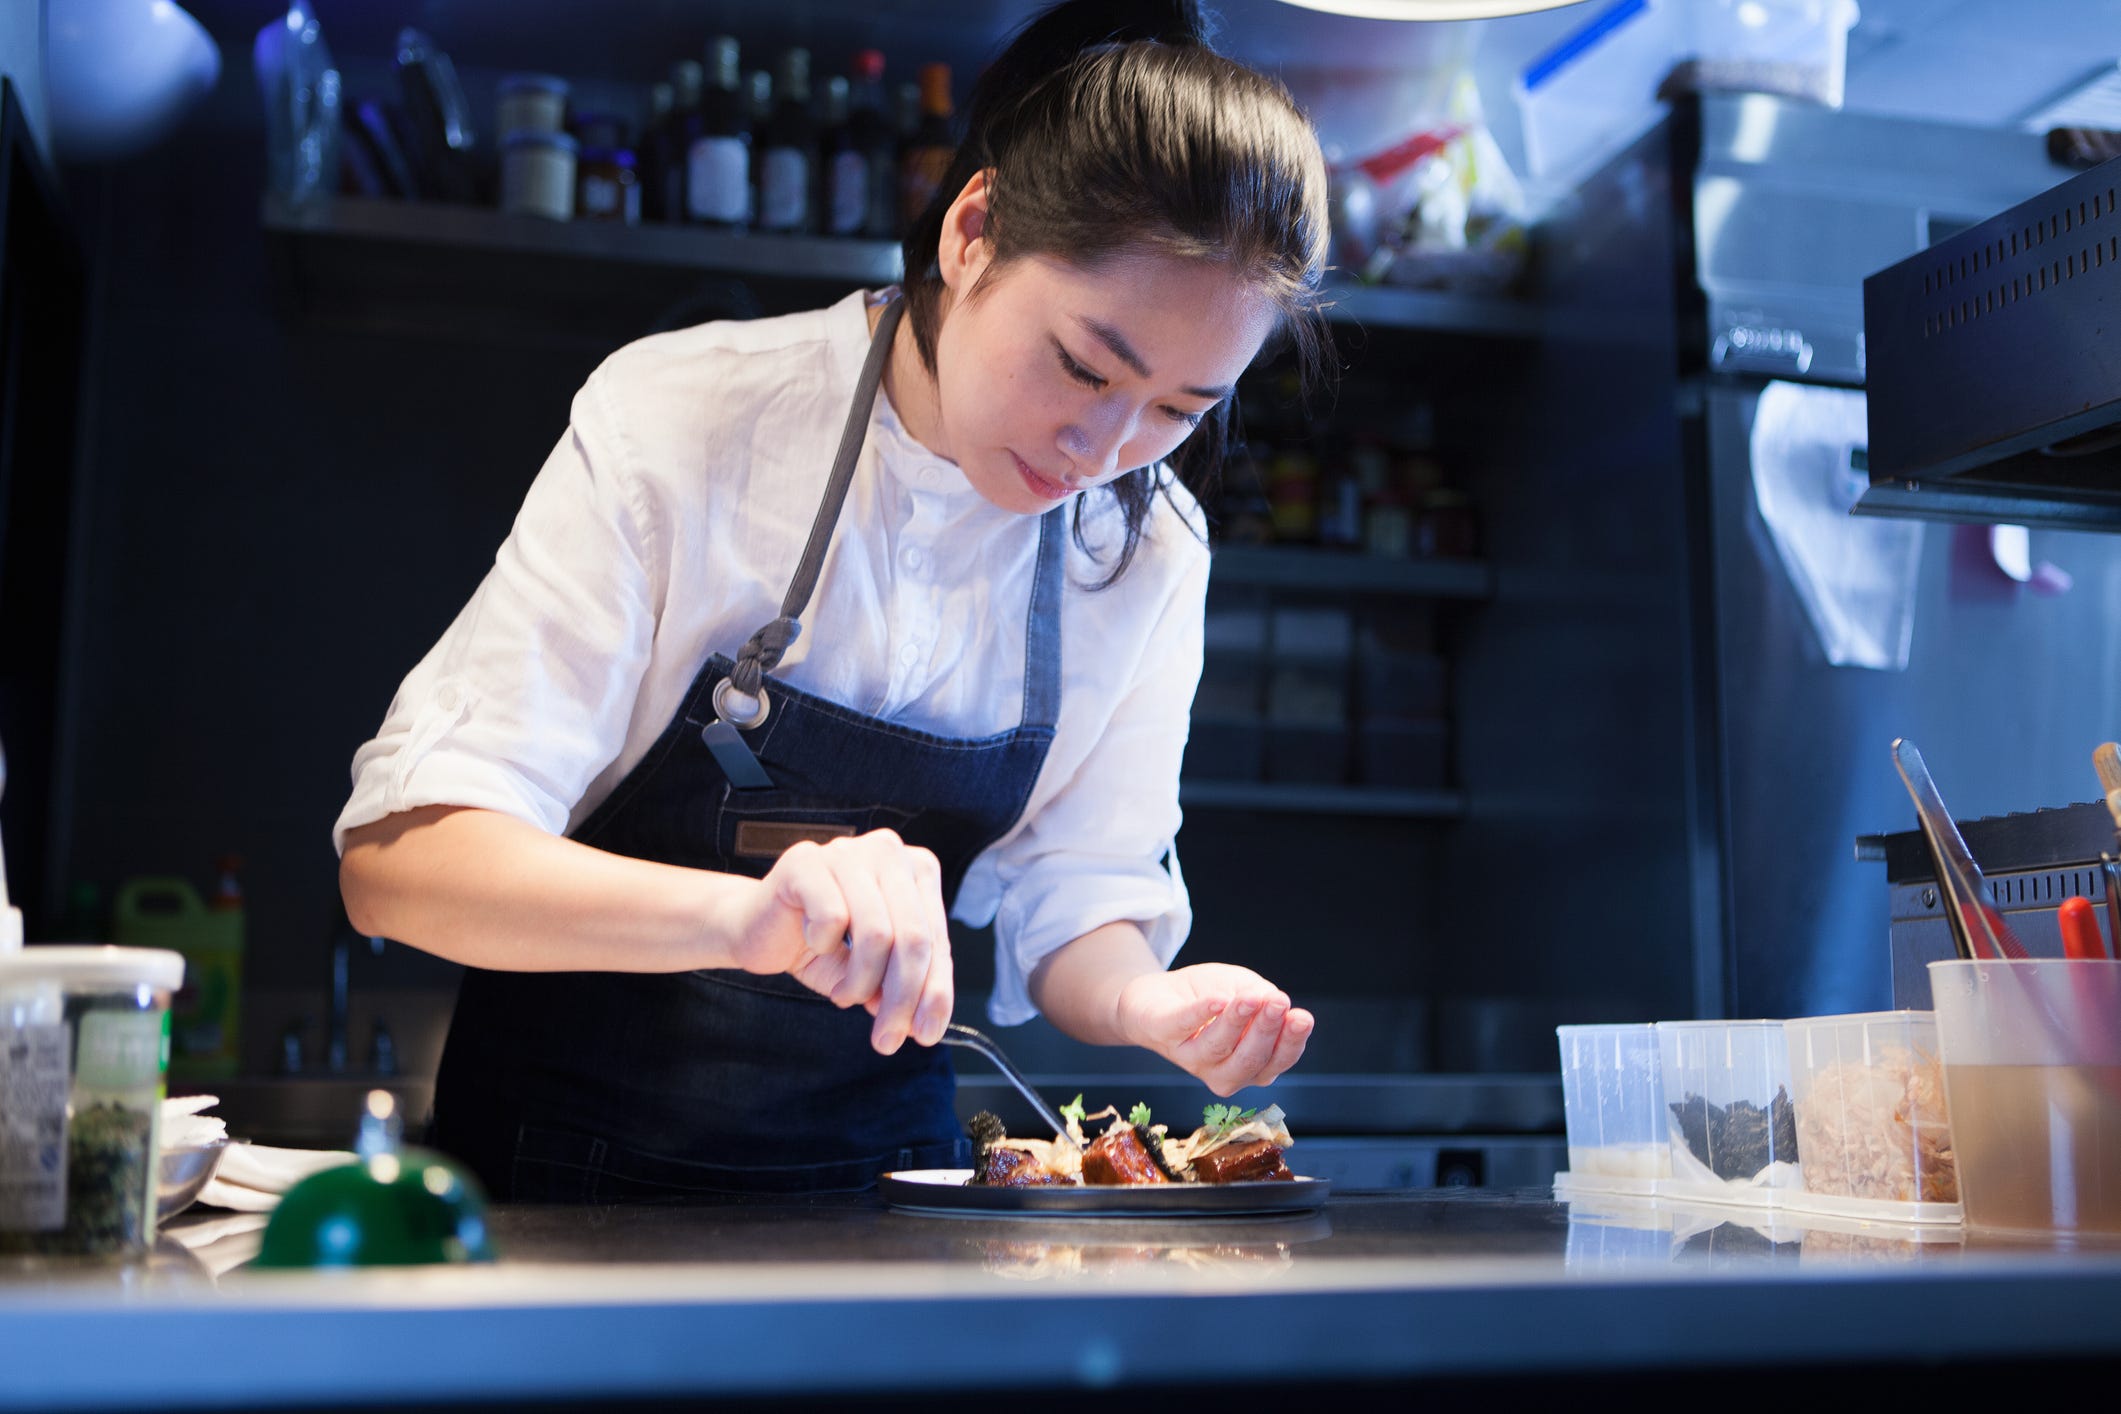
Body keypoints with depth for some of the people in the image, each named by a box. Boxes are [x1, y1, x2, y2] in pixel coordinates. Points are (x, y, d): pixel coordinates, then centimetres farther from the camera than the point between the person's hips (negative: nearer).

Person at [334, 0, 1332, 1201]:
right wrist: (744, 912, -39)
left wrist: (1146, 1003, -19)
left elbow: (1077, 900, 4)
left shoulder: (1151, 547, -4)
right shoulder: (680, 420, -17)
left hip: (881, 1169, 3)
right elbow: (398, 852, -22)